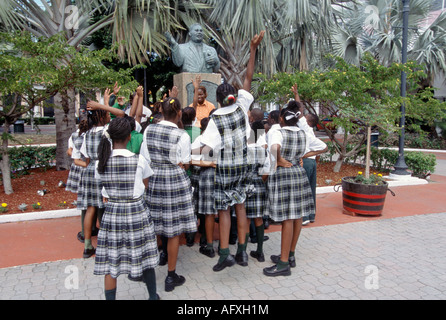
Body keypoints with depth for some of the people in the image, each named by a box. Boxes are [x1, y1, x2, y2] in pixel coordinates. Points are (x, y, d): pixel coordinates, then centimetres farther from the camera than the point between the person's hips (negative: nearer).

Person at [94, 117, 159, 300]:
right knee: (144, 256, 14)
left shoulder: (101, 163, -3)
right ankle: (153, 296, 31)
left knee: (110, 262, 10)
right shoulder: (139, 161, -10)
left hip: (112, 213, 2)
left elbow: (105, 194, 5)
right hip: (137, 212, -1)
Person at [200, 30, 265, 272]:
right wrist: (252, 51, 2)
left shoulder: (215, 119, -14)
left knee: (224, 209, 4)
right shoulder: (241, 107, -5)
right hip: (242, 166, 4)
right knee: (240, 206, 11)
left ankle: (225, 253, 2)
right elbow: (248, 78, 1)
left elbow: (208, 146, -24)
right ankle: (242, 251, 14)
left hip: (223, 168, -4)